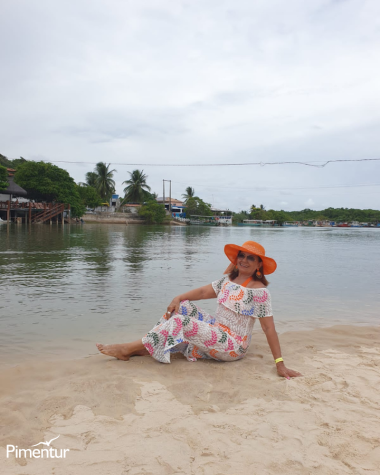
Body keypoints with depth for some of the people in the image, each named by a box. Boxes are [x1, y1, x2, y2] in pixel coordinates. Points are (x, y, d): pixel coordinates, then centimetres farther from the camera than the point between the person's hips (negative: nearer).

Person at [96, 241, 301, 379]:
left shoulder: (259, 291, -15)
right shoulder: (229, 279, 7)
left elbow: (269, 328, -17)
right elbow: (203, 291, 4)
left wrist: (280, 364, -19)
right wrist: (178, 298, -12)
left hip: (232, 345, -8)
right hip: (215, 328, 8)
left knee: (180, 322, -22)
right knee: (182, 307, -5)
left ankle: (127, 348, -13)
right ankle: (143, 348, -9)